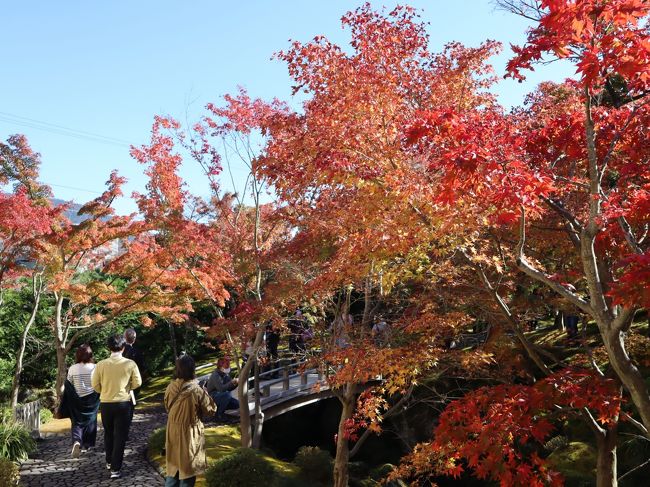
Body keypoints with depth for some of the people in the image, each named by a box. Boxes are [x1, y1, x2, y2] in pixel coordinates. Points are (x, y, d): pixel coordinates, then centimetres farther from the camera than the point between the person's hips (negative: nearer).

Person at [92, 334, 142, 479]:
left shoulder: (101, 364, -8)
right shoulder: (130, 364, -11)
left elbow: (95, 385, -1)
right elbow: (137, 383, -5)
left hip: (105, 404, 2)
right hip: (123, 404, -2)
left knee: (108, 433, 22)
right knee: (120, 436, 5)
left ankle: (109, 462, 37)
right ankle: (115, 468, 5)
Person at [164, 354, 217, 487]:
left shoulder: (170, 387, -8)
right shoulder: (197, 390, -22)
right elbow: (211, 410, -10)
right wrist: (206, 394, 2)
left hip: (173, 432, 4)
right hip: (190, 434, -4)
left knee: (173, 467, 20)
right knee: (187, 468, 11)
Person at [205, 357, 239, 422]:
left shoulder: (226, 374, 6)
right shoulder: (215, 375, -20)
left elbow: (229, 388, 5)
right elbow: (221, 388, -32)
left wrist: (234, 385, -14)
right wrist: (231, 382, -29)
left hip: (222, 396, 8)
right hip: (212, 397, -8)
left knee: (237, 404, -8)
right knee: (227, 394, -34)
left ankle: (218, 408, 10)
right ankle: (219, 414, -17)